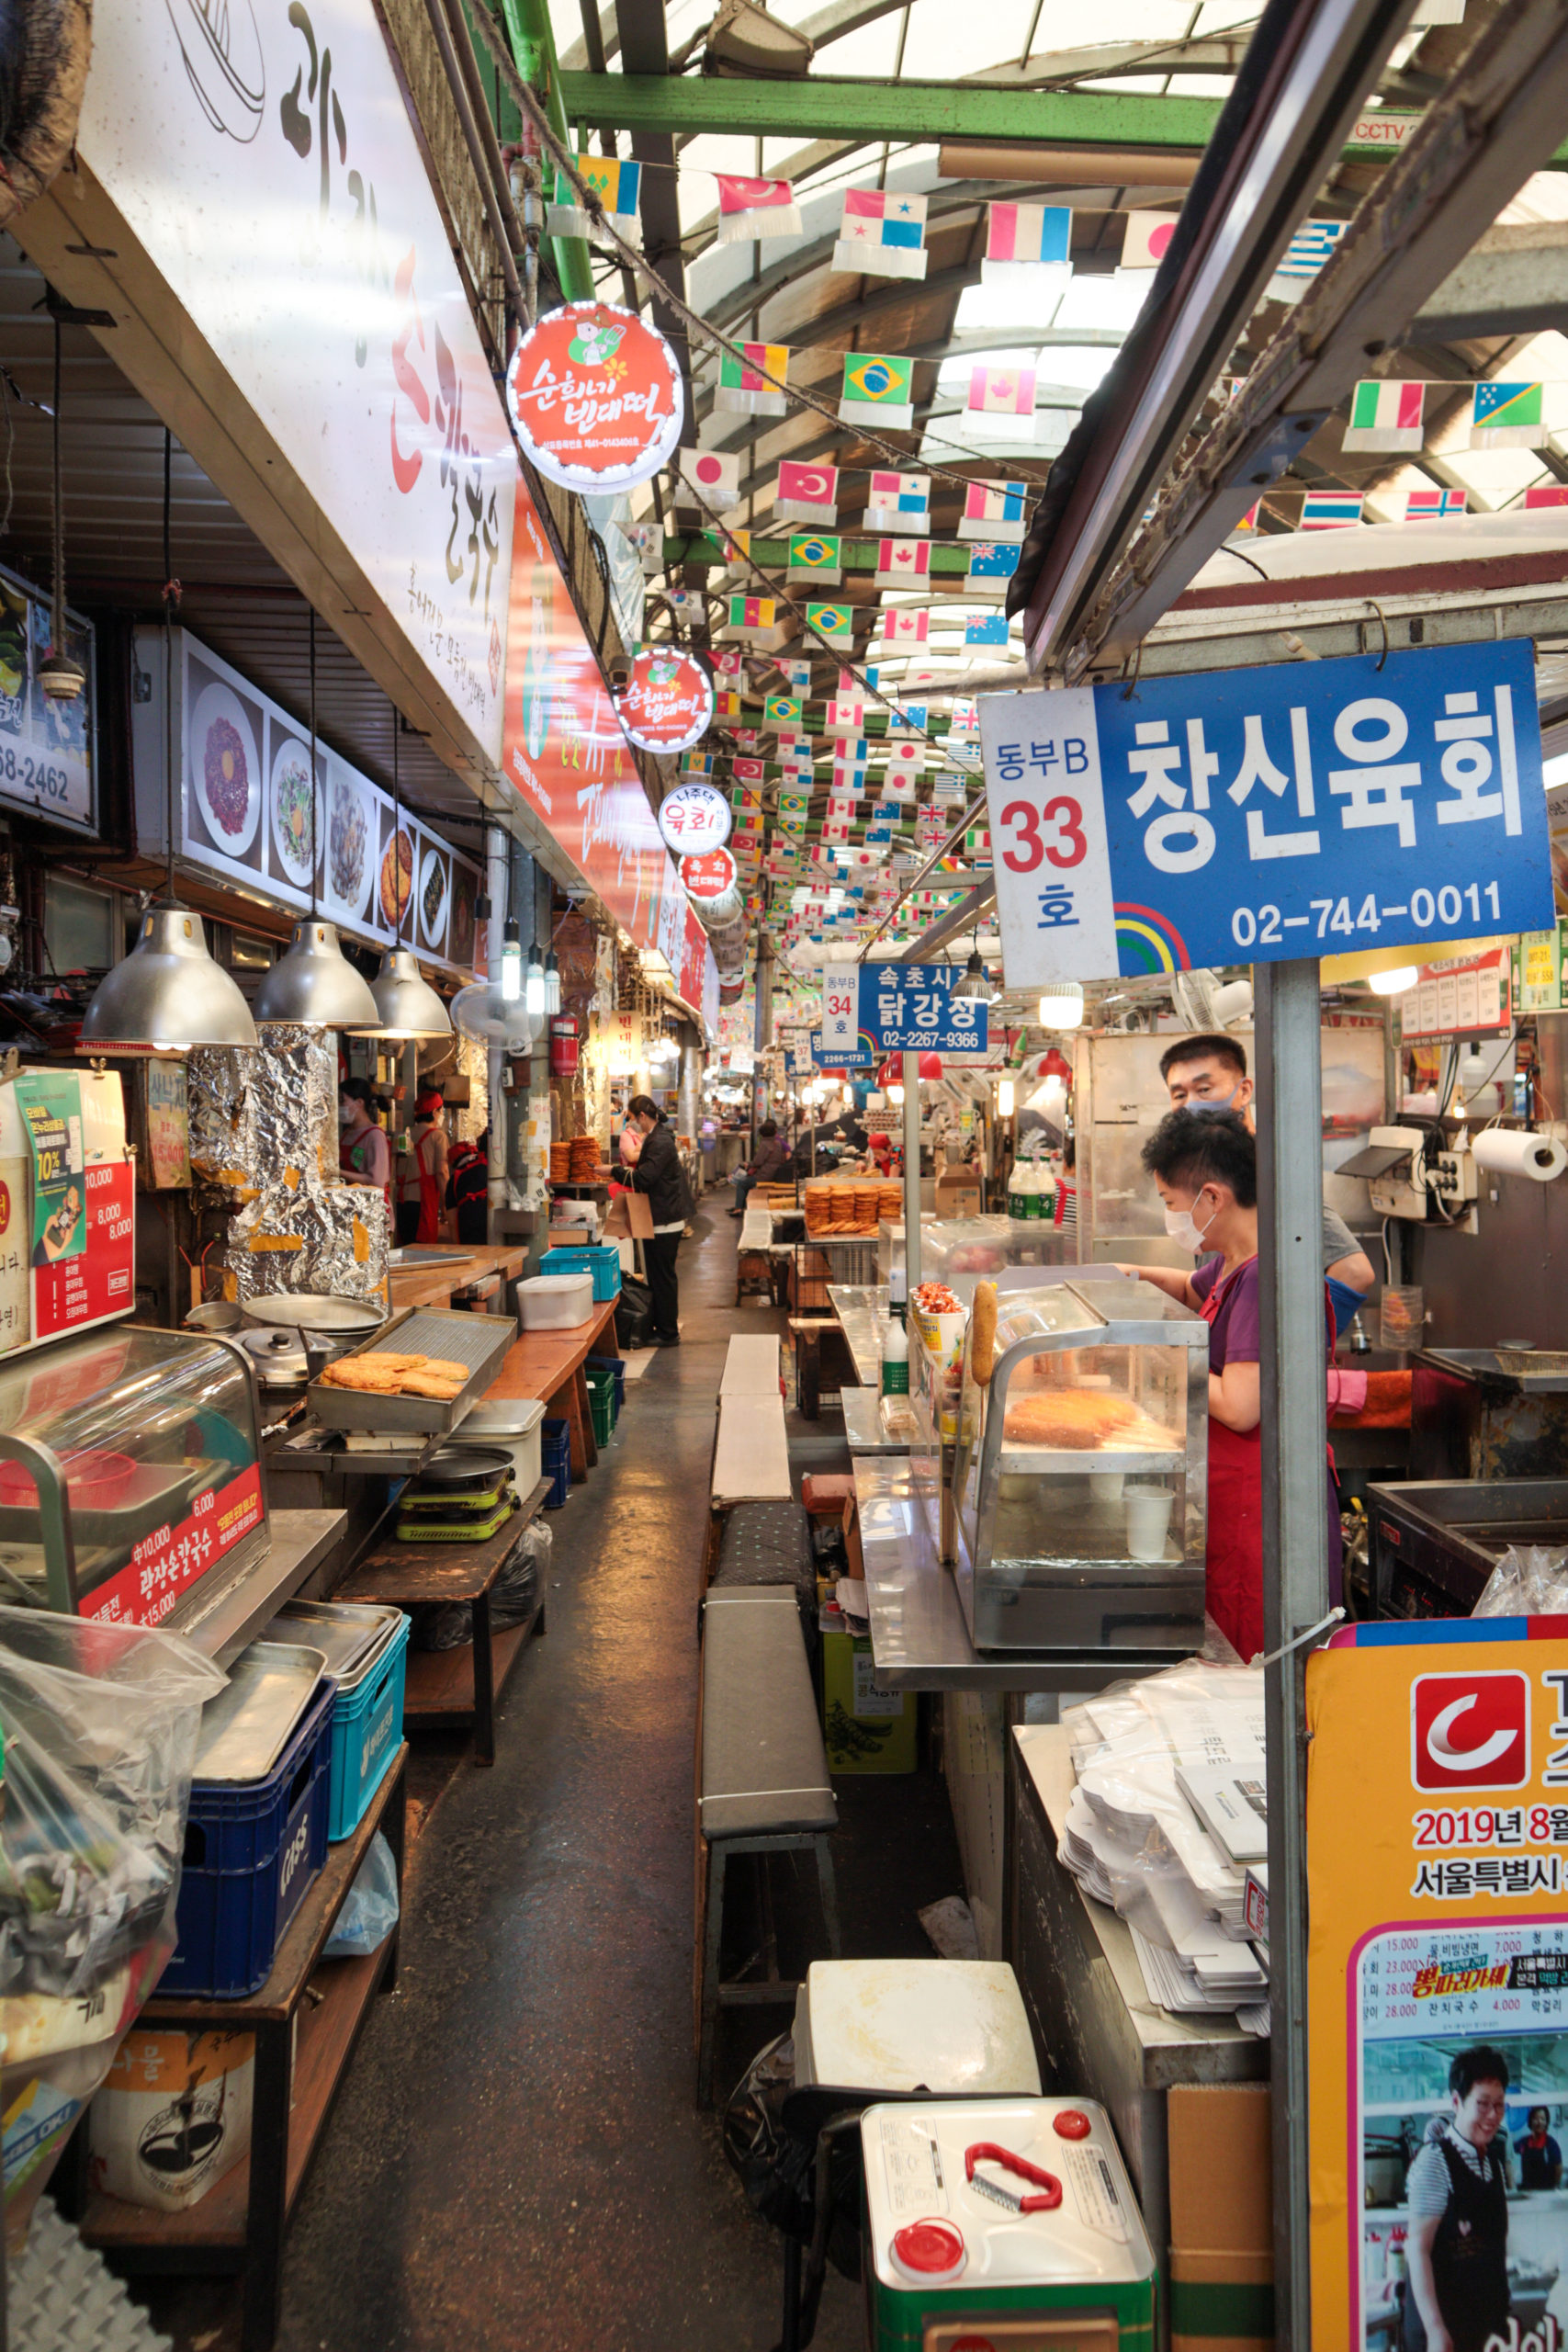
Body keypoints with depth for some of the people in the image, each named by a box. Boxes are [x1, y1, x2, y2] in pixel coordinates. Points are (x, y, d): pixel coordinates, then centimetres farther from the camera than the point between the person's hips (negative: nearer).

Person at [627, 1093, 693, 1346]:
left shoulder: (660, 1142, -19)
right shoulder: (655, 1137, 14)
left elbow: (644, 1177, -27)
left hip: (664, 1221, -11)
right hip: (663, 1218, 11)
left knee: (662, 1278, -3)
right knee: (660, 1277, 16)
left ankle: (668, 1334, 4)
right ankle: (665, 1328, 24)